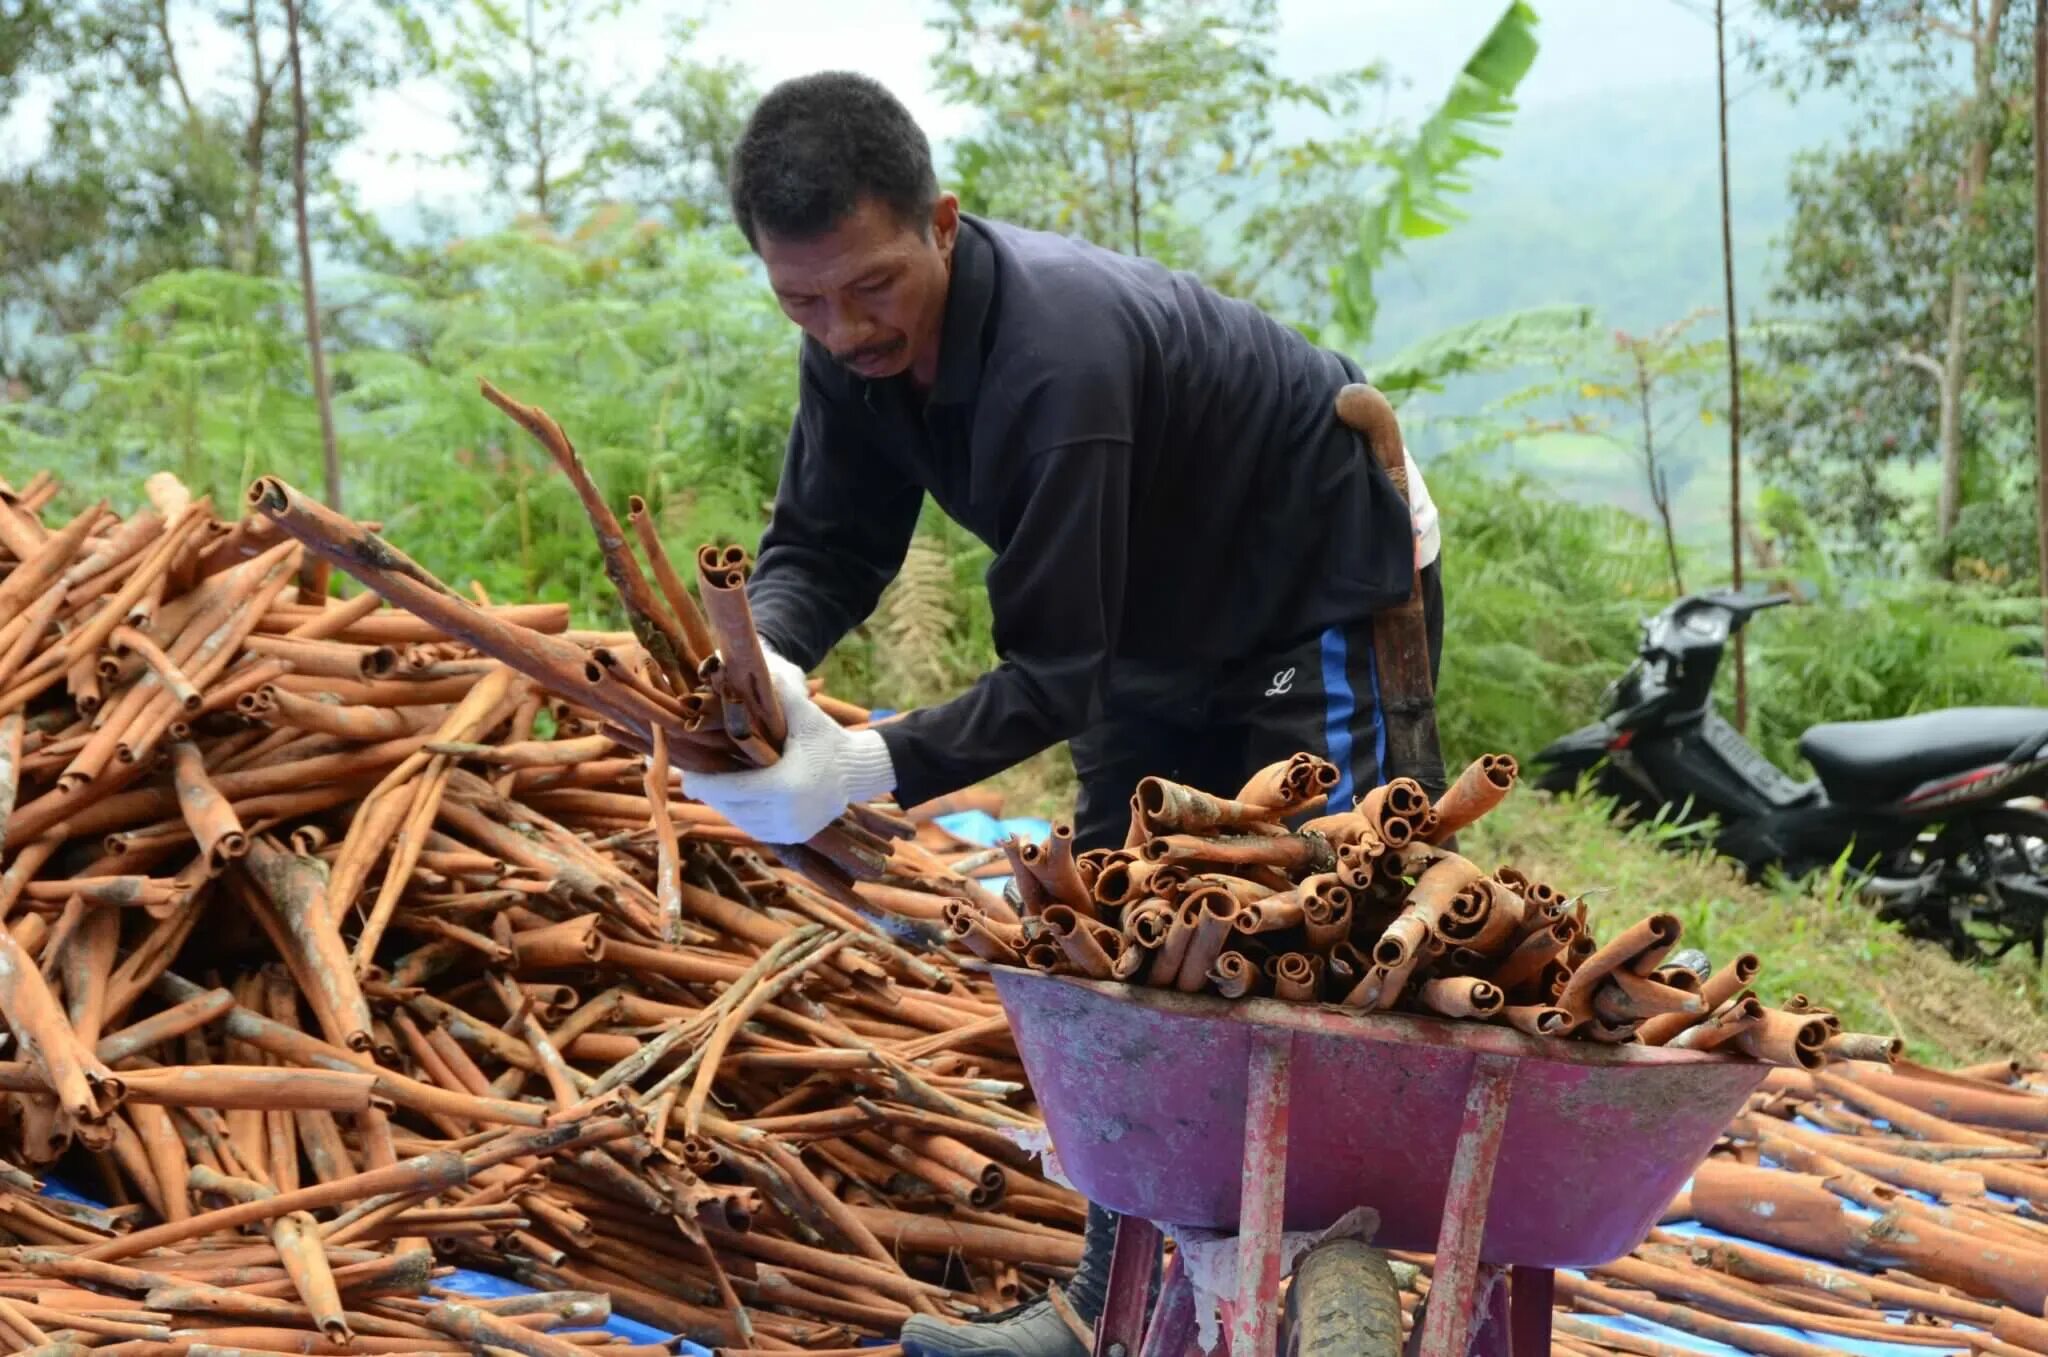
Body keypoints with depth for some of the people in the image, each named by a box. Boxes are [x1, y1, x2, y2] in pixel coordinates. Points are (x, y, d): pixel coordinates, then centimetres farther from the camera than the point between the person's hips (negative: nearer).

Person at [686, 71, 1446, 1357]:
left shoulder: (1055, 358, -40)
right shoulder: (860, 344, -15)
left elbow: (1053, 676, -37)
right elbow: (826, 545, -11)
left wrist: (868, 769, -48)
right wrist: (759, 653, -33)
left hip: (1329, 588, -8)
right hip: (1169, 620, 8)